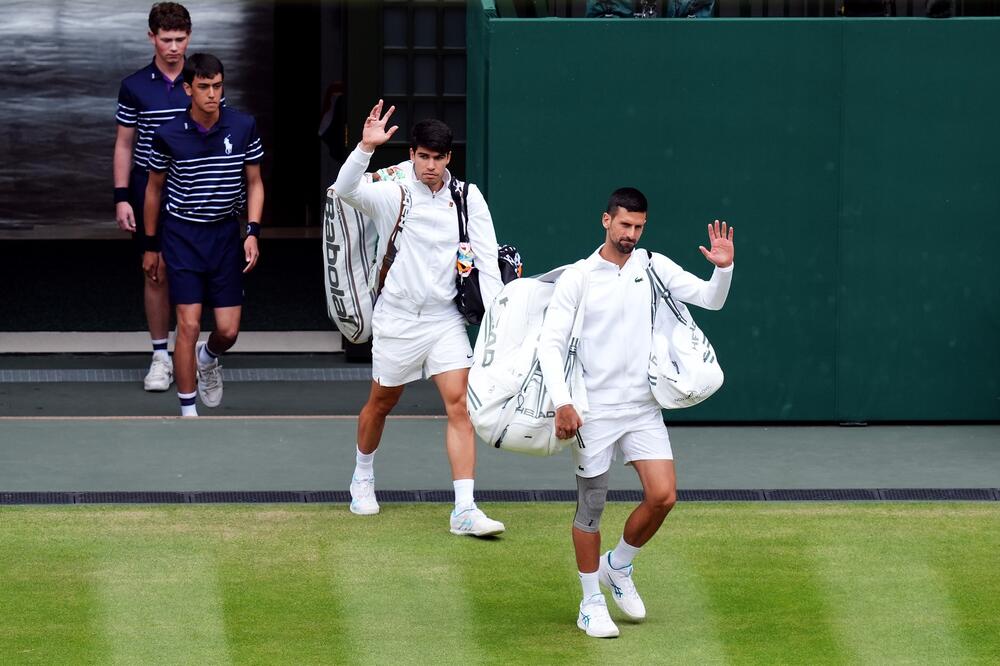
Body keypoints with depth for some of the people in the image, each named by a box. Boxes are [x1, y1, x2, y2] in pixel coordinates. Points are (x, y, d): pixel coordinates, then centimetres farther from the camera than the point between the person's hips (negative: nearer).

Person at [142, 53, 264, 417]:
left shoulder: (243, 127, -6)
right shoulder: (168, 135, -9)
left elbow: (254, 183, 5)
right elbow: (154, 188, 5)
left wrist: (253, 232, -7)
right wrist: (151, 245, 9)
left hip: (225, 234, 2)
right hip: (182, 234, -2)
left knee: (228, 331, 2)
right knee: (189, 325, -9)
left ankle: (208, 359, 39)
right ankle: (188, 411, -1)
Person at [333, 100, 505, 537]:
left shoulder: (468, 198, 0)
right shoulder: (392, 195, -7)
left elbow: (487, 258, -1)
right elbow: (346, 189, -25)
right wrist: (366, 147, -41)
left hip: (445, 319, 1)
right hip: (397, 317, -1)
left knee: (460, 403, -11)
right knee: (381, 403, 13)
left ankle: (465, 509, -15)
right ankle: (363, 477, 42)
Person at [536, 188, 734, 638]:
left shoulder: (653, 267, 4)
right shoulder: (577, 278, -6)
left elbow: (710, 300, 3)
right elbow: (550, 343, -8)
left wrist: (723, 268, -17)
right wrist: (562, 402, -19)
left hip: (642, 408, 3)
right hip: (593, 411, -3)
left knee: (662, 496, -7)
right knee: (590, 507, 3)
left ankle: (618, 567, 19)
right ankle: (591, 604, 16)